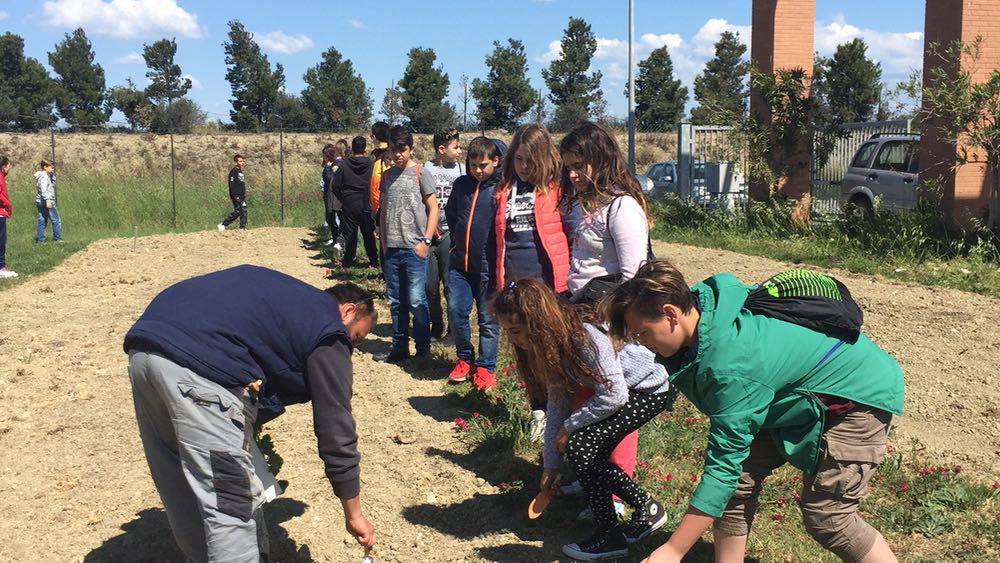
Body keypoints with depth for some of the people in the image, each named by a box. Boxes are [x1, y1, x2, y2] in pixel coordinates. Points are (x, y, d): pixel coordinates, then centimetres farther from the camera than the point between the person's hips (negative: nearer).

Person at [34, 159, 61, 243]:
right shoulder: (44, 176, -13)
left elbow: (52, 183, 27)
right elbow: (44, 190, -24)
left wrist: (52, 175, 14)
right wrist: (47, 200, -32)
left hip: (40, 202, 10)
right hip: (47, 202, -10)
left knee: (42, 222, 10)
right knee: (56, 221, -4)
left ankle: (40, 239, 10)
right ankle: (57, 239, -1)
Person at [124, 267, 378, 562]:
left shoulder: (283, 290, 28)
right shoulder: (329, 333, 7)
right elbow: (337, 433, 7)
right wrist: (354, 514, 17)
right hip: (200, 367, -9)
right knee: (233, 504, 1)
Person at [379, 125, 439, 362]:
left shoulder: (421, 173, -2)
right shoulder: (387, 176, 12)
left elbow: (433, 208, -3)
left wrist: (425, 241, -9)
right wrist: (383, 241, 11)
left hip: (414, 248, -5)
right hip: (392, 249, 5)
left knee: (416, 301, -5)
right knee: (396, 302, 10)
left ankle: (423, 349, 8)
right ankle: (399, 347, 19)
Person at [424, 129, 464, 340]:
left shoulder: (461, 170, 4)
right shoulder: (424, 169, 4)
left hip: (450, 234, -1)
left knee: (451, 285, -2)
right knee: (430, 286, 6)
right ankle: (436, 328, 22)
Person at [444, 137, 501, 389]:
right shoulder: (461, 184, 8)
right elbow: (450, 213, 24)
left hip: (488, 264, -4)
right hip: (459, 262, 4)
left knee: (488, 318, 4)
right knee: (455, 311, 3)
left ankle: (485, 367, 16)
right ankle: (464, 357, 23)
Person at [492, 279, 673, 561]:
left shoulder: (584, 337, -33)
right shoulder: (552, 343, -6)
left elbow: (613, 396, -29)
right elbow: (557, 402, 0)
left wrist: (569, 426, -17)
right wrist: (550, 465, 1)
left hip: (651, 389, -9)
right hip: (621, 390, 9)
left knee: (581, 445, -18)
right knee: (588, 453, 2)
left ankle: (608, 535, -5)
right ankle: (646, 506, 20)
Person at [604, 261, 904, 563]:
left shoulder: (731, 370, -38)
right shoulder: (701, 299, -16)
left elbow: (723, 464, -36)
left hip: (862, 393, -9)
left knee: (826, 517, -9)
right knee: (741, 477, 0)